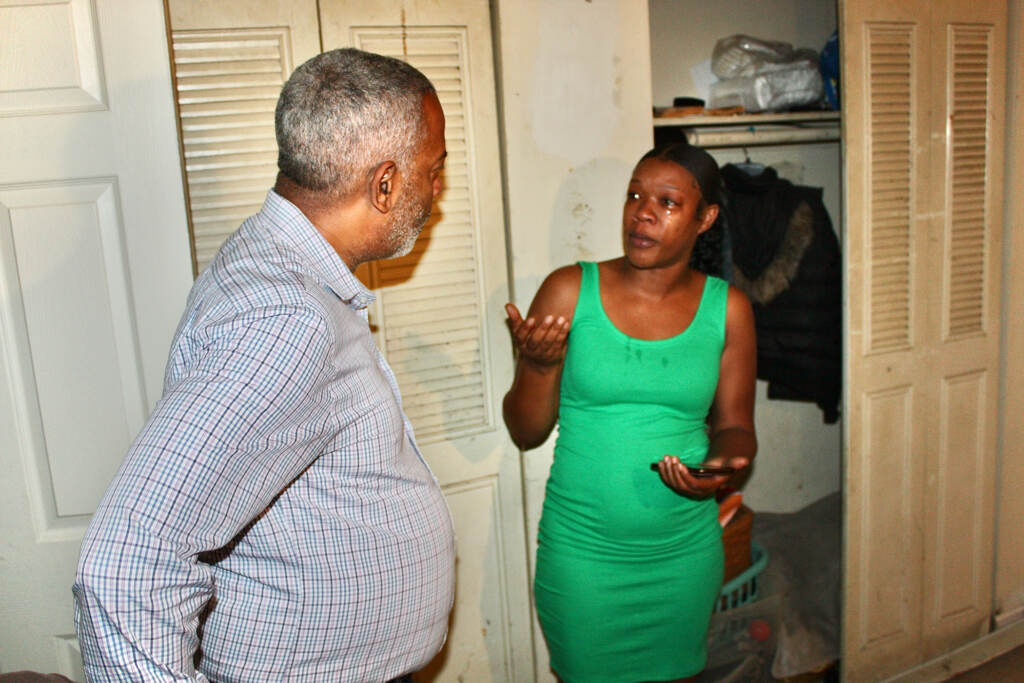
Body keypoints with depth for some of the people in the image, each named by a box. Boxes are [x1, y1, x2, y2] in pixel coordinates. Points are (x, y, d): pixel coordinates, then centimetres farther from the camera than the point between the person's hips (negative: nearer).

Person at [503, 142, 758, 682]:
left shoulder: (726, 309, -2)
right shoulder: (568, 292, -8)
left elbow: (733, 426, 5)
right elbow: (526, 433, -5)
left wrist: (722, 463, -17)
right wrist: (537, 365, -23)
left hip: (684, 552, 2)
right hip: (581, 555, -2)